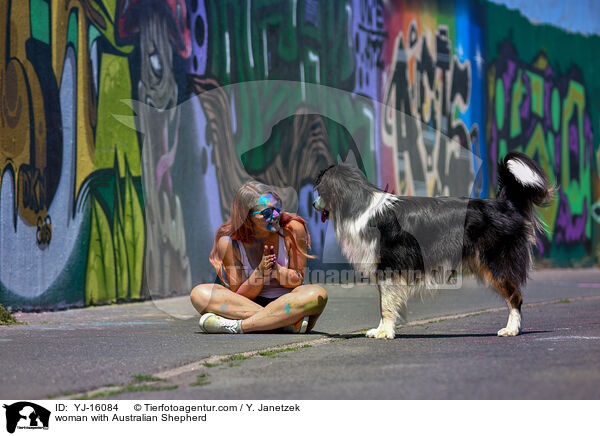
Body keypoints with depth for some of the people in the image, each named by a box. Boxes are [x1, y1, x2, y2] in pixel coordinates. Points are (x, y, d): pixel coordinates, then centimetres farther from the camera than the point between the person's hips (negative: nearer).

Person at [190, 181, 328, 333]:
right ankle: (288, 320, -35)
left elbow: (298, 280, -4)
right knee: (200, 294, -26)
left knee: (318, 294, -34)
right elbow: (239, 296, -9)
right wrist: (260, 271, -28)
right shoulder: (228, 242, -11)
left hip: (287, 303, 0)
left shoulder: (293, 229, -10)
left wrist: (276, 270, -25)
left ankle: (236, 326, -35)